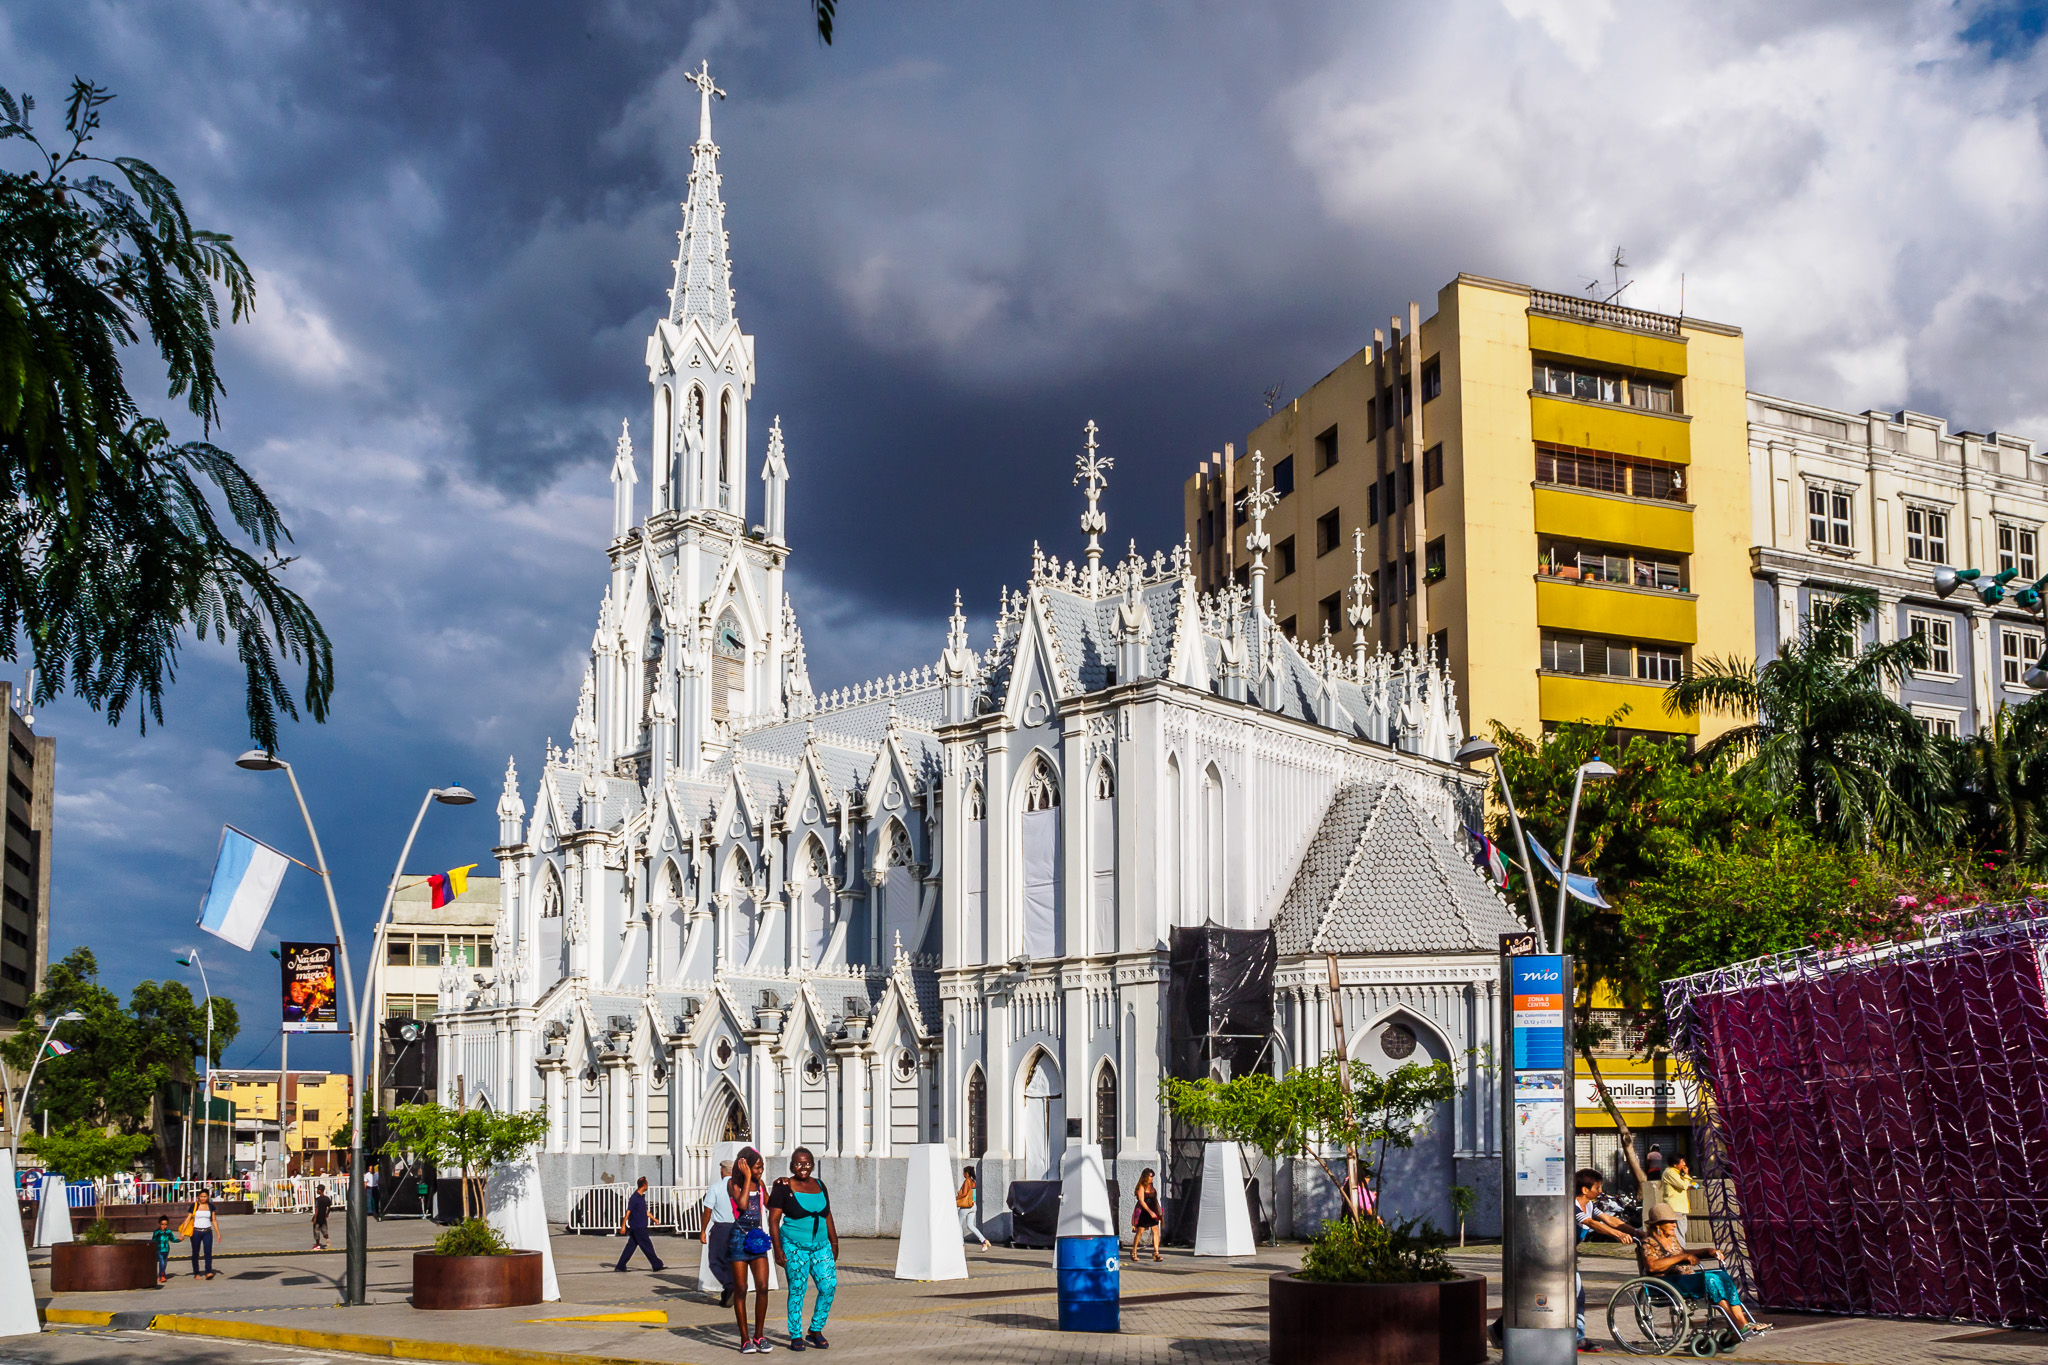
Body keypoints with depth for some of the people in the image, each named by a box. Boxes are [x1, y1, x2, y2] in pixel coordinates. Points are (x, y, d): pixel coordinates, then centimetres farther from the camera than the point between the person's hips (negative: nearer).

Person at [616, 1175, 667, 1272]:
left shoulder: (642, 1197, 13)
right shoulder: (634, 1198, -16)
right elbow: (628, 1212, -17)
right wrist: (623, 1225, -18)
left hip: (641, 1227, 9)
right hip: (637, 1227, -9)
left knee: (631, 1246, 9)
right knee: (647, 1246, -1)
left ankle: (620, 1266, 11)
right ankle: (657, 1265, 5)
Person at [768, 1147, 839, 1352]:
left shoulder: (819, 1185, 11)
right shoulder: (784, 1187, -5)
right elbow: (773, 1220, -6)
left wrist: (834, 1243, 15)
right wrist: (777, 1249, -12)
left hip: (821, 1246, 5)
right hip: (794, 1246, -5)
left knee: (829, 1286, -4)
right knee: (797, 1290, -2)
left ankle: (815, 1330, 11)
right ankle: (796, 1336, 9)